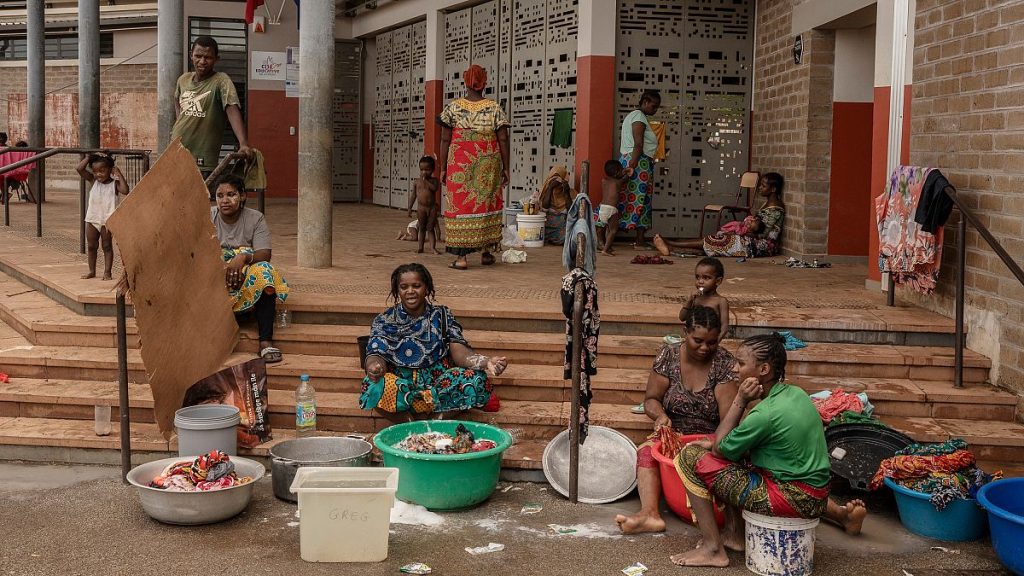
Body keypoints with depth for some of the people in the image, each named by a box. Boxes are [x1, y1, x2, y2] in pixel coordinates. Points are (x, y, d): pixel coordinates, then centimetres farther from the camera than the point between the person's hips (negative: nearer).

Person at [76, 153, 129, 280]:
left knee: (107, 246, 2)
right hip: (92, 219, 5)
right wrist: (90, 157, -5)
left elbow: (125, 191, -27)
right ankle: (92, 271, 22)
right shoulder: (94, 181, 4)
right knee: (92, 246, 11)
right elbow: (79, 168, -4)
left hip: (107, 220, -4)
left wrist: (119, 174, -20)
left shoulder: (114, 184, -7)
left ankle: (107, 272, 4)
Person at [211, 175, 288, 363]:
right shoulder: (208, 218, 2)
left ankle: (266, 341, -35)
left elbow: (265, 254, -12)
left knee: (263, 272, -33)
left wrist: (243, 257, -34)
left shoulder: (255, 218, 0)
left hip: (246, 278, 0)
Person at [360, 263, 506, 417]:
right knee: (373, 385, -35)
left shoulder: (442, 315, 5)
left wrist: (486, 362, -29)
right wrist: (374, 367, -36)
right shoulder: (384, 321, 3)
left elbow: (458, 351, -7)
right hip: (399, 384, -1)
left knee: (476, 379, -26)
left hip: (438, 380, 1)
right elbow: (376, 355, -9)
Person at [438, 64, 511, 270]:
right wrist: (505, 168, 4)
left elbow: (445, 140, -2)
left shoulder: (453, 108, -1)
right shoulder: (495, 109, 0)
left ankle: (461, 256, -2)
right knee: (487, 204, 14)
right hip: (488, 166, 1)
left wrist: (443, 168, 5)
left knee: (460, 205, 2)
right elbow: (503, 140, -2)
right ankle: (486, 250, 20)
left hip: (460, 165, -1)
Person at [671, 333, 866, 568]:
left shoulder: (766, 414, -23)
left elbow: (719, 449, -8)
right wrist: (714, 443, 7)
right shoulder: (795, 394, 4)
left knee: (691, 458, -7)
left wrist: (740, 400, -10)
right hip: (815, 495, 9)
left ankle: (713, 548, -4)